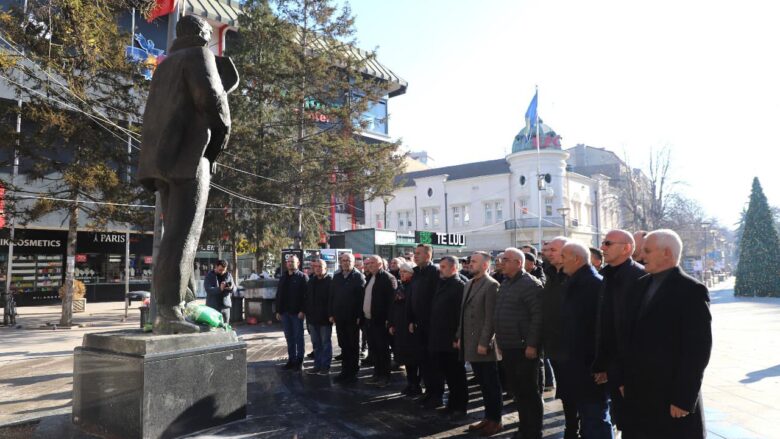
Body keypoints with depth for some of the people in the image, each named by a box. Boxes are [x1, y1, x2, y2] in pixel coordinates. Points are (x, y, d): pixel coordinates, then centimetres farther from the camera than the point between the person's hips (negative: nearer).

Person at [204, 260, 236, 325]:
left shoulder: (228, 275, 10)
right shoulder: (209, 276, 0)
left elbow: (235, 289, 7)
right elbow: (208, 289, -15)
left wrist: (231, 288, -17)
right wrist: (219, 289, -29)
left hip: (225, 306, 3)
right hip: (212, 307, -3)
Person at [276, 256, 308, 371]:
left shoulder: (302, 277, -4)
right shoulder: (283, 278, 15)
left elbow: (306, 295, -11)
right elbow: (278, 295, 17)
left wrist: (302, 311, -18)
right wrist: (278, 311, 10)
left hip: (297, 313, -6)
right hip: (285, 313, 6)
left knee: (298, 337, 1)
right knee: (289, 338, 10)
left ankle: (299, 361, 8)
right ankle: (291, 359, 17)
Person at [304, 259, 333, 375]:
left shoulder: (330, 281, -9)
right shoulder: (311, 281, 11)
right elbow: (307, 299, 15)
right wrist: (306, 312, 8)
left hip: (325, 318, -6)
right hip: (312, 318, 6)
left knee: (325, 343, 4)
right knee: (316, 344, 13)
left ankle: (325, 367, 11)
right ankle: (317, 366, 22)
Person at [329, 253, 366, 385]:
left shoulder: (358, 277, -6)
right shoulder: (336, 277, 11)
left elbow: (362, 297, -12)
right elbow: (331, 296, 13)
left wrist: (359, 315, -17)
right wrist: (331, 313, 6)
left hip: (353, 318, -5)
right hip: (339, 317, 5)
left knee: (354, 345, 6)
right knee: (343, 345, 11)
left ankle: (353, 372, 14)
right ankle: (345, 371, 21)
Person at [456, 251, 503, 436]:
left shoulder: (491, 285, -12)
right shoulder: (468, 284, 14)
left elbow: (491, 317, -17)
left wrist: (484, 343, -19)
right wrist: (460, 337, 14)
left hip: (484, 344, -8)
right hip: (470, 343, 8)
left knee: (491, 384, 4)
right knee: (482, 383, 16)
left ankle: (495, 420, 16)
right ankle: (488, 417, 26)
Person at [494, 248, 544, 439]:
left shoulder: (530, 284, -14)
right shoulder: (505, 283, 13)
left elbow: (538, 316, -19)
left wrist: (532, 344, -21)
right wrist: (500, 341, 18)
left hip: (524, 348, -9)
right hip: (508, 347, 9)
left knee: (529, 391, 2)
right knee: (515, 389, 16)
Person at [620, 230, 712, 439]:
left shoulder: (692, 291, -12)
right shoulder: (642, 284, 9)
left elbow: (698, 348, -15)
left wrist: (684, 399, -16)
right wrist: (626, 379, 10)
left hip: (671, 395, -6)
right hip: (639, 392, 6)